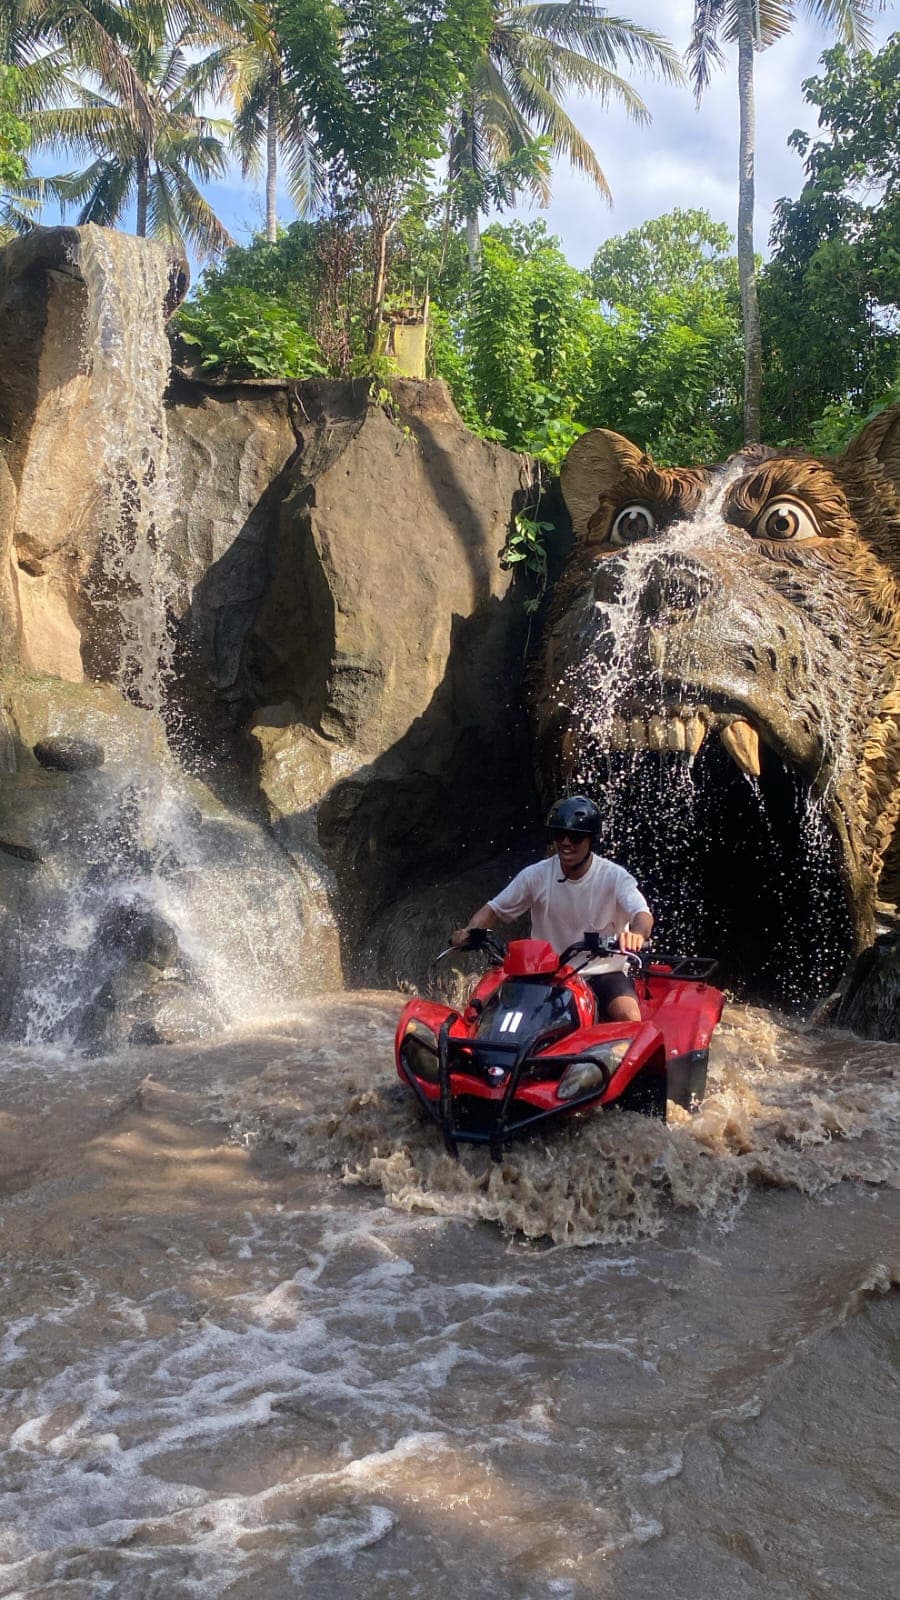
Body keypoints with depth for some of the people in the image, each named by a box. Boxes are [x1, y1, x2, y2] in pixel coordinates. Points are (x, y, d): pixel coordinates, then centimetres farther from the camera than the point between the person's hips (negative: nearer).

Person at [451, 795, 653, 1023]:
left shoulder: (613, 876, -6)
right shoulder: (536, 875, 0)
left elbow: (643, 914, -20)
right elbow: (494, 909, 7)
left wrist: (636, 935, -45)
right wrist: (469, 931, -15)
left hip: (604, 972, -2)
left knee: (629, 1017, -30)